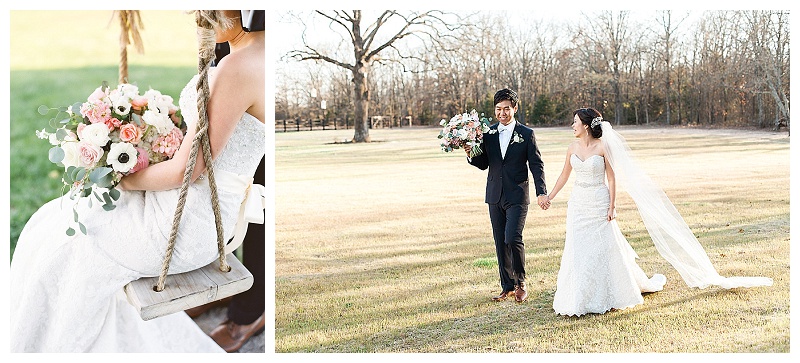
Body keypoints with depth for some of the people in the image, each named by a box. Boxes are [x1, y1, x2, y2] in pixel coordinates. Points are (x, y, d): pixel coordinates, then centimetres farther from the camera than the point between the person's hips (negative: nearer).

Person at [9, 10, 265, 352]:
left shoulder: (239, 66, -27)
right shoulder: (258, 55, 3)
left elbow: (186, 169, -22)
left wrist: (126, 180, -6)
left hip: (187, 223, -9)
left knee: (60, 246, 6)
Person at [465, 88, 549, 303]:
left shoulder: (526, 134, -2)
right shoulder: (488, 134, 8)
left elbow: (536, 165, -3)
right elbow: (483, 164, 12)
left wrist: (541, 192, -12)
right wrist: (471, 154, -9)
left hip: (517, 197, -4)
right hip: (495, 197, 4)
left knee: (513, 238, -16)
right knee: (500, 243, 8)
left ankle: (520, 282, 4)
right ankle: (507, 287, 19)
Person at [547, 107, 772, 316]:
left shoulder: (603, 146, -10)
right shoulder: (573, 147, 4)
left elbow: (611, 178, -8)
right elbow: (565, 174, 13)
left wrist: (612, 206, -11)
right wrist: (550, 196, 12)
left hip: (599, 205, -5)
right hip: (578, 205, 5)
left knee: (603, 250, 2)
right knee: (578, 251, 5)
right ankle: (577, 300, 15)